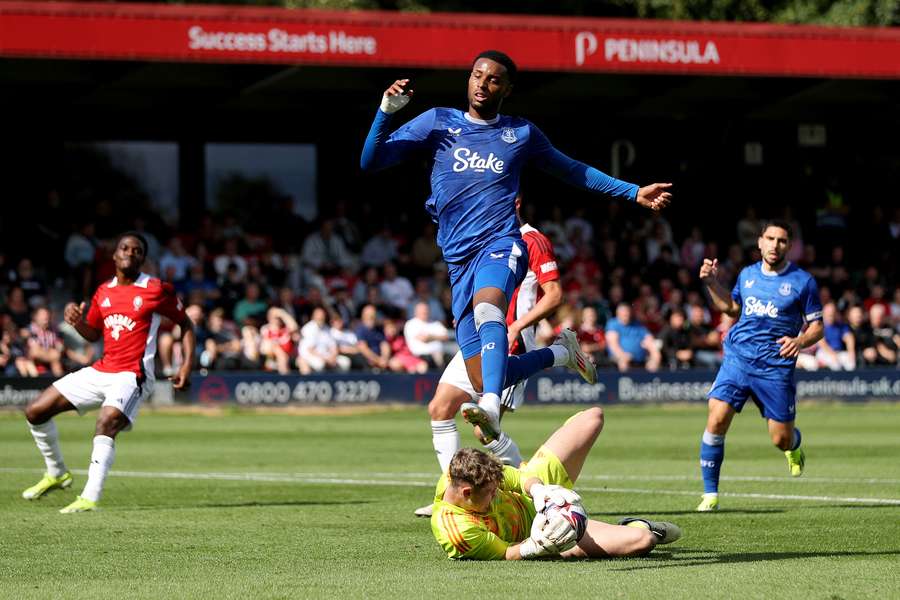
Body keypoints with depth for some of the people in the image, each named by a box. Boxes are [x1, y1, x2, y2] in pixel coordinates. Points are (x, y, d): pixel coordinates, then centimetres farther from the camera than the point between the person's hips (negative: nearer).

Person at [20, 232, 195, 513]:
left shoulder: (157, 290, -4)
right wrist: (77, 321, 0)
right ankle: (56, 473, 23)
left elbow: (186, 325, 6)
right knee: (35, 411, 4)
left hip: (132, 375, -7)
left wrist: (187, 366, -5)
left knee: (107, 422, -35)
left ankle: (90, 499, -40)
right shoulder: (103, 292, 11)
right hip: (101, 371, 7)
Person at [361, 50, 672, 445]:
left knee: (487, 306, -39)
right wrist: (386, 111, -6)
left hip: (500, 246, -2)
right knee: (483, 381, -6)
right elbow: (370, 162, 9)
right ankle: (559, 355, 24)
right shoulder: (437, 123, 13)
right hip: (459, 261, 2)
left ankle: (491, 407, -57)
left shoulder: (522, 134, 15)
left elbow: (574, 171, 30)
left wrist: (634, 193, 27)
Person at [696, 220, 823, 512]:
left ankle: (794, 447, 43)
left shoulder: (802, 281, 0)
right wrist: (711, 282, 15)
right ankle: (710, 494, -7)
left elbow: (816, 326, 3)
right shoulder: (747, 274, 12)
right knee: (716, 421, -16)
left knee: (781, 439, 1)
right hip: (738, 358, 2)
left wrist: (799, 341, -17)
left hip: (776, 367, -2)